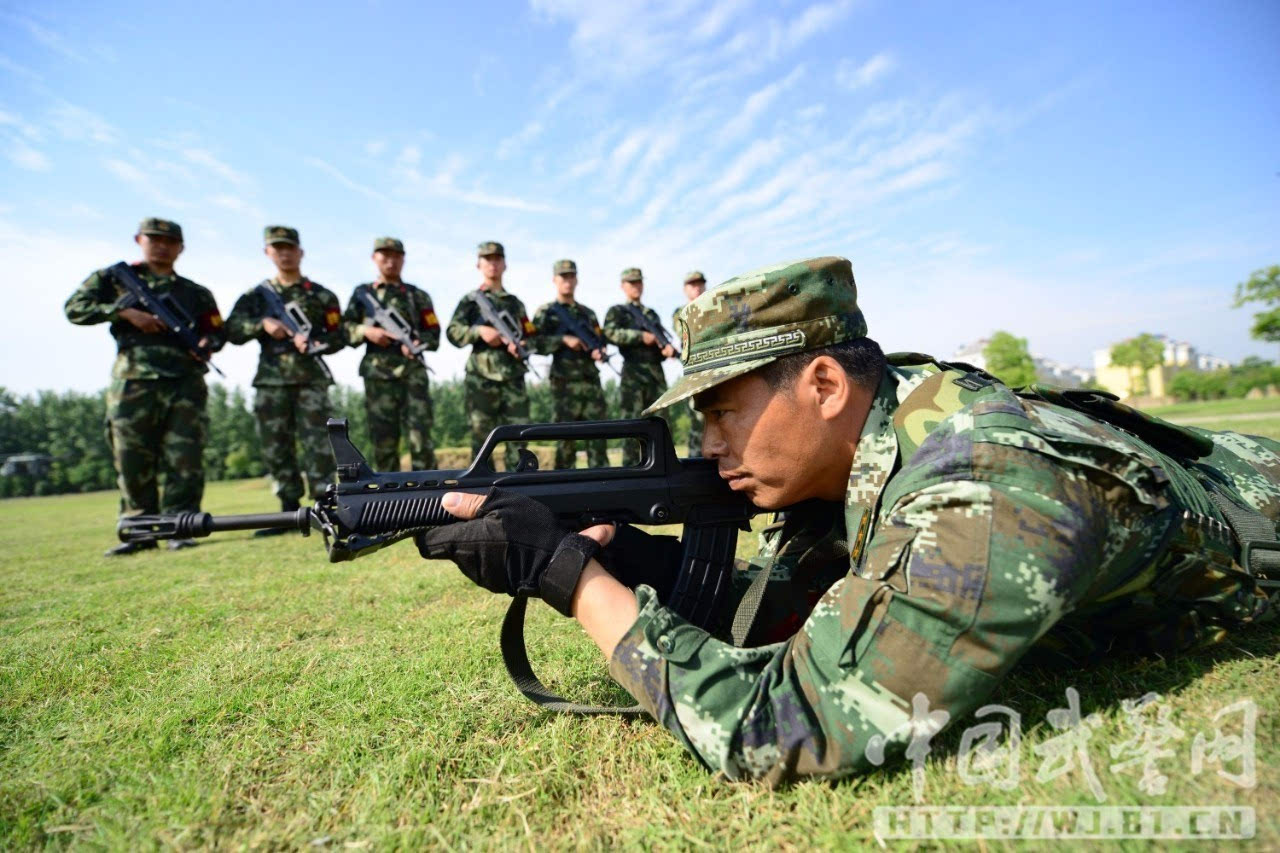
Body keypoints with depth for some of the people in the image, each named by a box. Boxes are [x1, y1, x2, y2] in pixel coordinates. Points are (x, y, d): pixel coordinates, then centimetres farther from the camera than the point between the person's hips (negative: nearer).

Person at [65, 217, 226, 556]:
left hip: (185, 385, 0)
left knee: (186, 463, -6)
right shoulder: (114, 278, 16)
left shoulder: (196, 293, 19)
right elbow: (75, 307, 6)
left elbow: (218, 331, 16)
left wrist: (207, 342, -6)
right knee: (133, 464, 2)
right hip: (132, 384, 0)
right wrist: (124, 311, -8)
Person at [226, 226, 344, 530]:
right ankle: (289, 510, 12)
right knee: (275, 447, 4)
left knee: (317, 444, -10)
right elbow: (231, 331, 6)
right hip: (270, 381, 3)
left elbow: (338, 337, 5)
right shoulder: (255, 295, 15)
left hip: (311, 379, -3)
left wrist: (313, 343, -14)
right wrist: (263, 323, -12)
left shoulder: (322, 296, 9)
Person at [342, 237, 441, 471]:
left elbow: (434, 335, 10)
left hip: (413, 371, -1)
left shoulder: (418, 296, 14)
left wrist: (417, 342, -11)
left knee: (420, 439, -8)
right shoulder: (362, 293, 15)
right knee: (384, 442, 3)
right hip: (378, 375, 1)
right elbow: (344, 329, 11)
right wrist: (366, 331, -9)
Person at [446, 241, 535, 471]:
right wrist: (479, 331, -16)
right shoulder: (470, 300, 9)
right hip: (481, 378, -2)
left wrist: (522, 346, -5)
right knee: (481, 439, 1)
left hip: (514, 379, 3)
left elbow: (530, 337, 16)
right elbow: (453, 332, -1)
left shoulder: (515, 302, 18)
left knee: (518, 437, -1)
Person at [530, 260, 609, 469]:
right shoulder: (545, 312, 7)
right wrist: (564, 339, -15)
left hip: (592, 380, 4)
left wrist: (599, 352, -2)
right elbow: (536, 343, -4)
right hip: (564, 381, -4)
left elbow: (600, 340, 21)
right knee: (565, 436, -2)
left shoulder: (588, 313, 20)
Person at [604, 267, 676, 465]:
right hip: (633, 372, -5)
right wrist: (641, 336, -16)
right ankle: (631, 468, -3)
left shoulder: (652, 314, 25)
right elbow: (611, 333, -10)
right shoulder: (617, 311, 10)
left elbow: (661, 341, 17)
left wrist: (668, 348, -6)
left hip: (656, 372, 5)